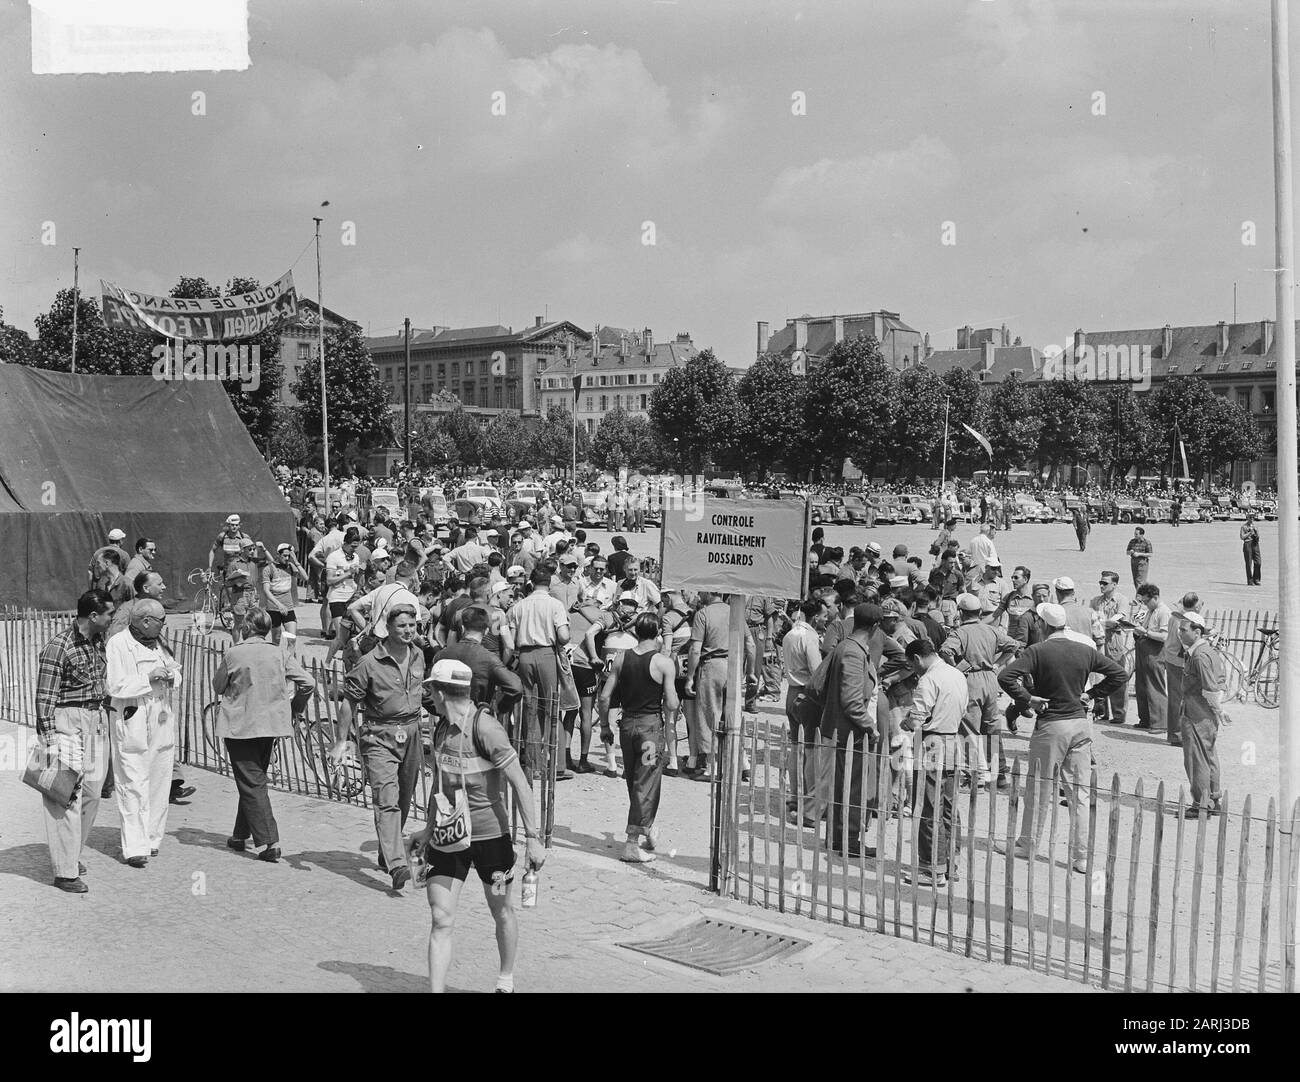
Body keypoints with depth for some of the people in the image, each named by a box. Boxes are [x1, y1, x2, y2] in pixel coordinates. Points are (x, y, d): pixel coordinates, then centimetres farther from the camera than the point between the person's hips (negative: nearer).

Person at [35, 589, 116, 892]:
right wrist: (49, 741, -16)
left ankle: (73, 854, 28)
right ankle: (65, 872, -1)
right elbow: (45, 697, -14)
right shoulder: (57, 648, -15)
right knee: (67, 797, -6)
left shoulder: (99, 641, 8)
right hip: (68, 723, -8)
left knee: (92, 793, 12)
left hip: (97, 722, 8)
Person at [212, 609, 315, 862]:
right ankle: (240, 836, 33)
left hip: (239, 725, -4)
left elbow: (218, 687, 3)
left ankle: (269, 843, -8)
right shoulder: (280, 654, -2)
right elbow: (308, 683, -5)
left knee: (252, 784, 0)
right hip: (272, 725, 4)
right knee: (254, 780, 20)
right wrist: (294, 708, 10)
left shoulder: (232, 655, -10)